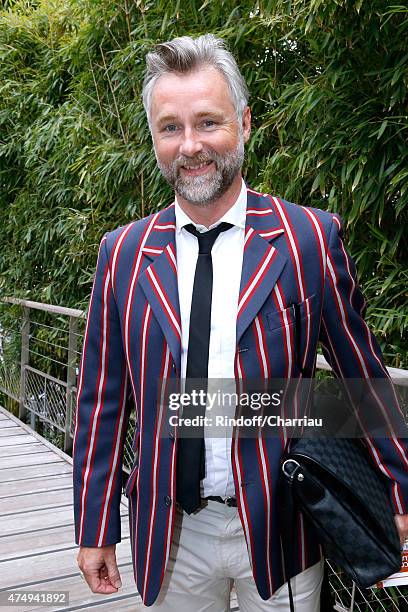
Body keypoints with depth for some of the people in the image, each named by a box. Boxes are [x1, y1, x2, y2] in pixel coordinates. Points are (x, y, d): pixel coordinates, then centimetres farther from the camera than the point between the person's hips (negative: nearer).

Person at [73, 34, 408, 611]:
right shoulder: (123, 253, -2)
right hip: (170, 537, 2)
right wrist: (95, 530, 4)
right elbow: (102, 399, 1)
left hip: (280, 531, -1)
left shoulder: (311, 238, -9)